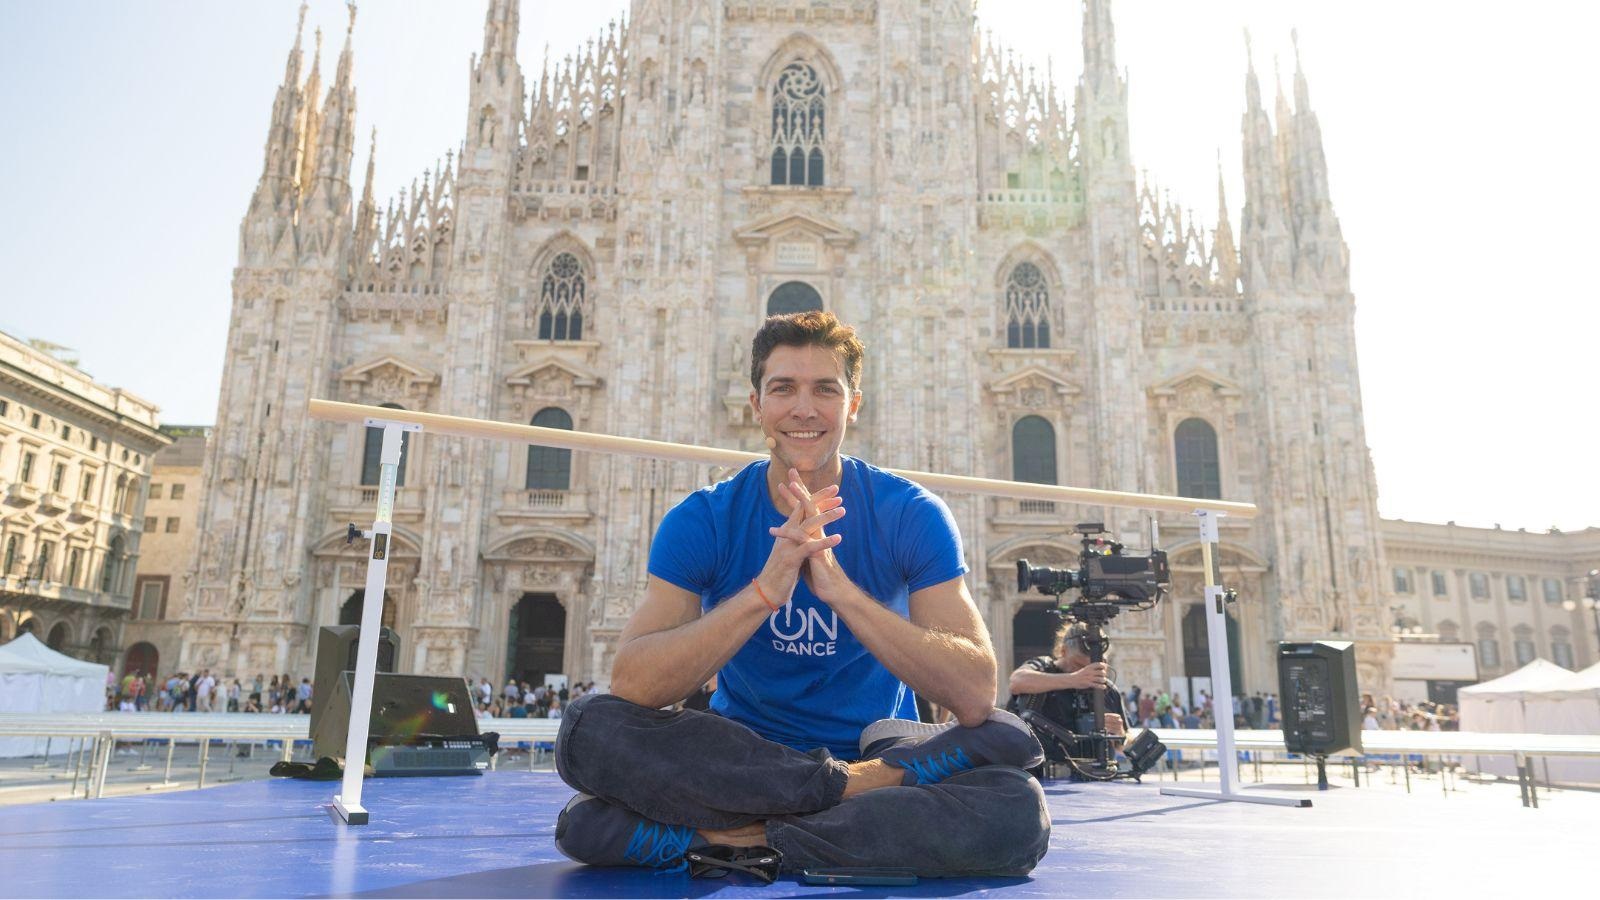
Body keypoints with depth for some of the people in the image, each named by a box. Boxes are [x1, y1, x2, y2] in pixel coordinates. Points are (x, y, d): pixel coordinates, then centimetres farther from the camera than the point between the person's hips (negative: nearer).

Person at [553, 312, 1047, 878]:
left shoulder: (912, 516, -8)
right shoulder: (702, 520, -7)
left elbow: (975, 697, -18)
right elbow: (630, 685, -19)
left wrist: (839, 589, -30)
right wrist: (765, 592, -32)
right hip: (739, 760, 1)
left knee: (1017, 809, -29)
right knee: (590, 725, -26)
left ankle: (739, 837, -21)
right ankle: (858, 788, -20)